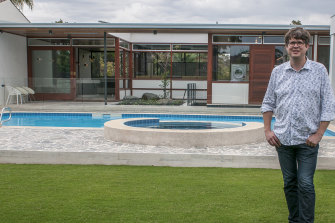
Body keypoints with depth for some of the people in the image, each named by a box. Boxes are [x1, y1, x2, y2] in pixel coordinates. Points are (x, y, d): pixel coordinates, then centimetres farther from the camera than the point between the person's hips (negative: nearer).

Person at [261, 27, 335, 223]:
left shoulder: (319, 71, 0)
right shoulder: (278, 72, 7)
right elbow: (268, 103, 12)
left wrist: (318, 134, -8)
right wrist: (267, 130, 3)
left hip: (307, 140, -3)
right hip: (283, 139, 3)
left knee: (305, 184, -5)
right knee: (290, 183, 12)